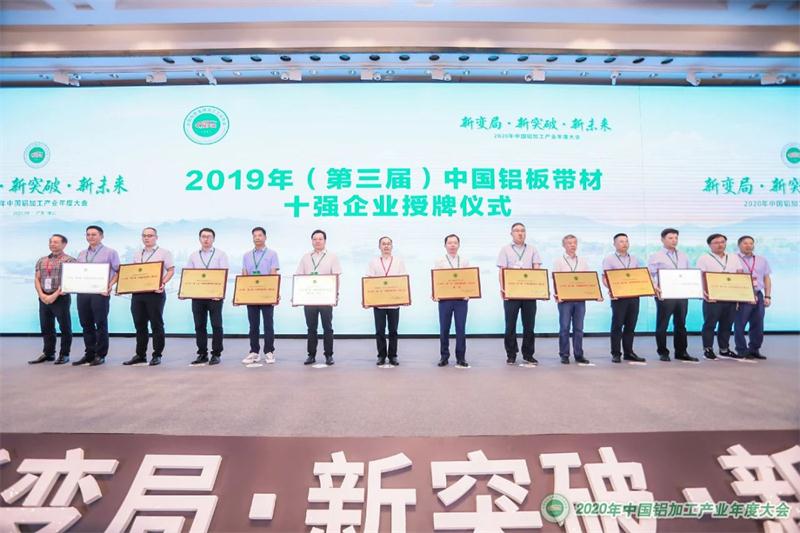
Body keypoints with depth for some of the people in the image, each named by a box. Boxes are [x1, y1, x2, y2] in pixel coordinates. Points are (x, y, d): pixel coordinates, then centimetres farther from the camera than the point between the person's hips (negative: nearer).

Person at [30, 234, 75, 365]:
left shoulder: (69, 260, -5)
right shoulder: (41, 261, 14)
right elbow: (37, 279, 10)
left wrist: (55, 295, -16)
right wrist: (41, 295, -5)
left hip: (61, 298, -6)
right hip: (44, 298, 6)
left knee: (65, 327, 0)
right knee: (46, 327, 11)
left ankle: (64, 354, 9)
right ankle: (48, 353, 22)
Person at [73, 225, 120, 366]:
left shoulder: (110, 252, 1)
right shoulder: (81, 254, 18)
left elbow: (118, 271, -3)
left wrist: (110, 285, -14)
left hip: (100, 292, -5)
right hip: (82, 292, 6)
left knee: (101, 324, -1)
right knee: (86, 325, 9)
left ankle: (100, 355, 6)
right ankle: (89, 354, 17)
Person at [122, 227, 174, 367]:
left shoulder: (164, 253, 2)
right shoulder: (137, 254, 19)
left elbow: (171, 270, -4)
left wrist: (163, 283, -19)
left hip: (155, 292, -5)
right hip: (137, 292, 6)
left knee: (156, 325, -2)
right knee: (139, 325, 9)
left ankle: (157, 355, 5)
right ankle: (140, 355, 17)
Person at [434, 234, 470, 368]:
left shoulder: (465, 262, 12)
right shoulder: (439, 262, 8)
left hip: (461, 299, 1)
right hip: (445, 299, -1)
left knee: (461, 329, 0)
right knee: (444, 329, 3)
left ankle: (461, 357, 10)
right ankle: (444, 356, 15)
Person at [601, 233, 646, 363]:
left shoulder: (634, 259, 17)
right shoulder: (609, 259, 3)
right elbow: (605, 278, -4)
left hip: (634, 296, 4)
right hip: (618, 296, -4)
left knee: (631, 325, 7)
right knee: (617, 325, -3)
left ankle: (628, 352, 15)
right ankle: (616, 353, 3)